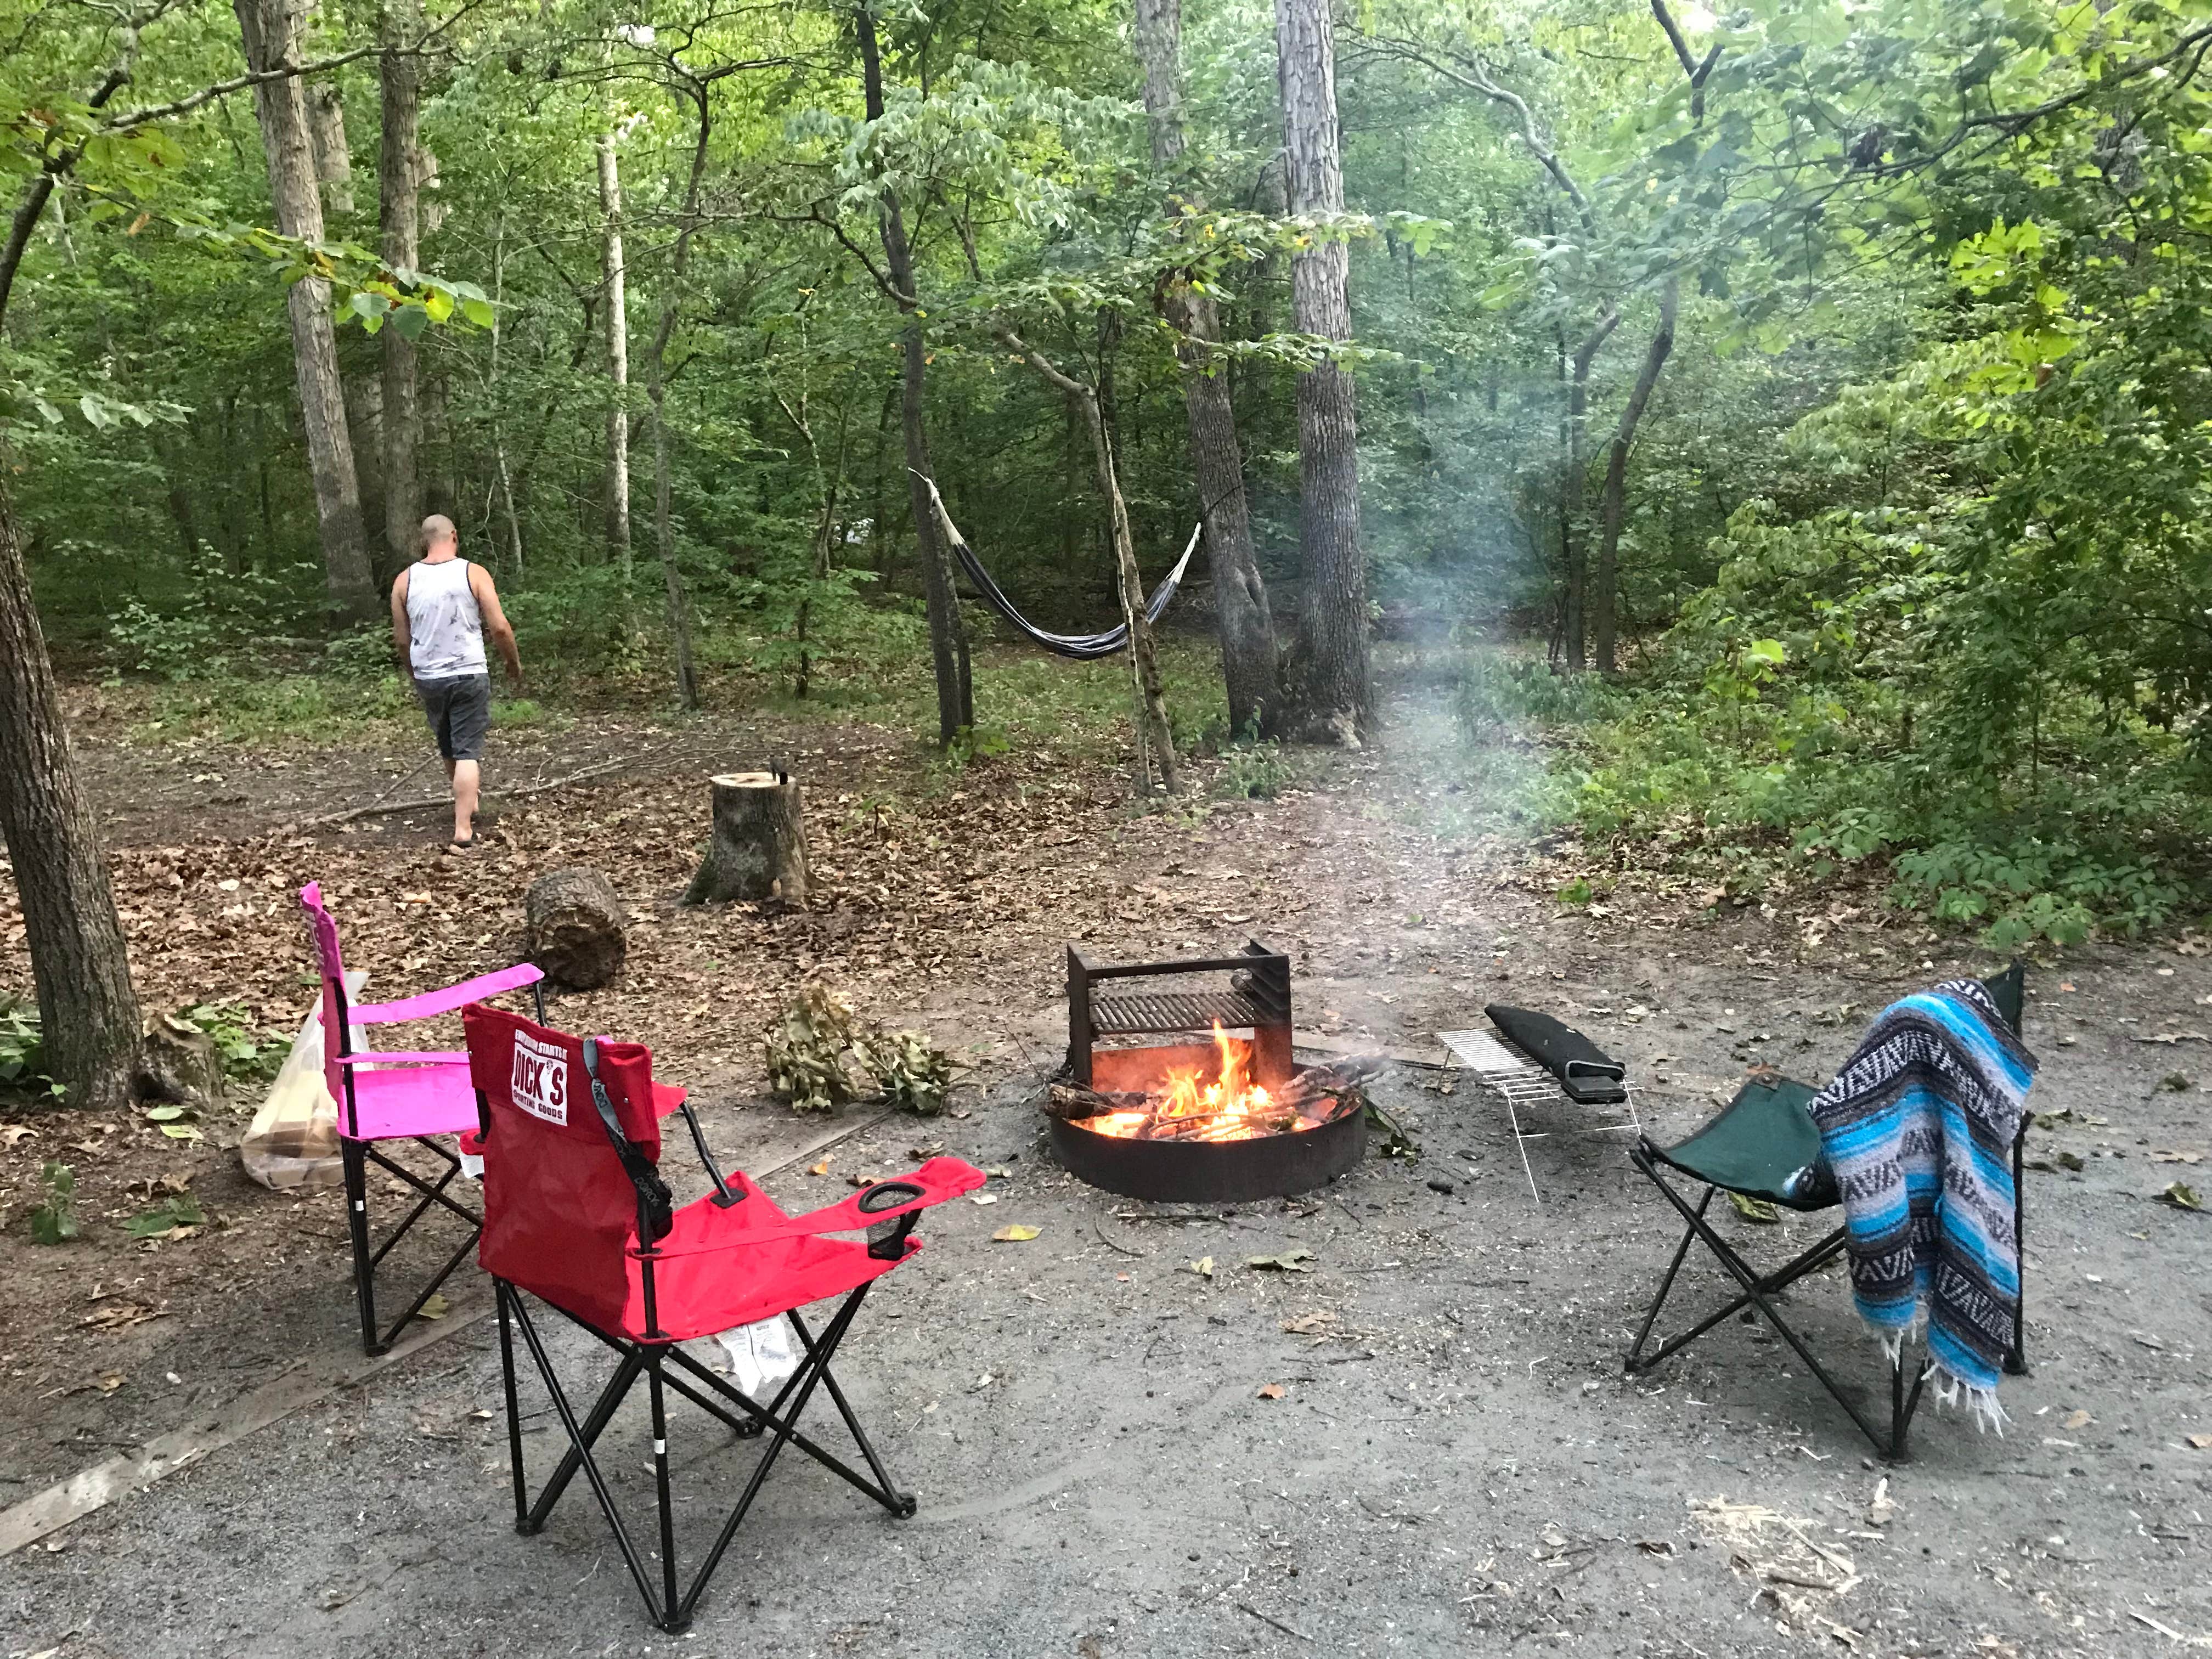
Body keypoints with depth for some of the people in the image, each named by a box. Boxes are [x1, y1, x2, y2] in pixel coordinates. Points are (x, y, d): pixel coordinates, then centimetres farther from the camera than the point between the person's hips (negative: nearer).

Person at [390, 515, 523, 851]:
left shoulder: (405, 580, 2)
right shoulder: (474, 574, -7)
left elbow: (402, 639, 7)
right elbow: (500, 628, -10)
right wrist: (515, 665, 5)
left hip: (428, 679, 3)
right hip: (469, 675, -3)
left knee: (449, 749, 21)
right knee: (467, 751, -3)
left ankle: (468, 804, 40)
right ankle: (463, 831, -11)